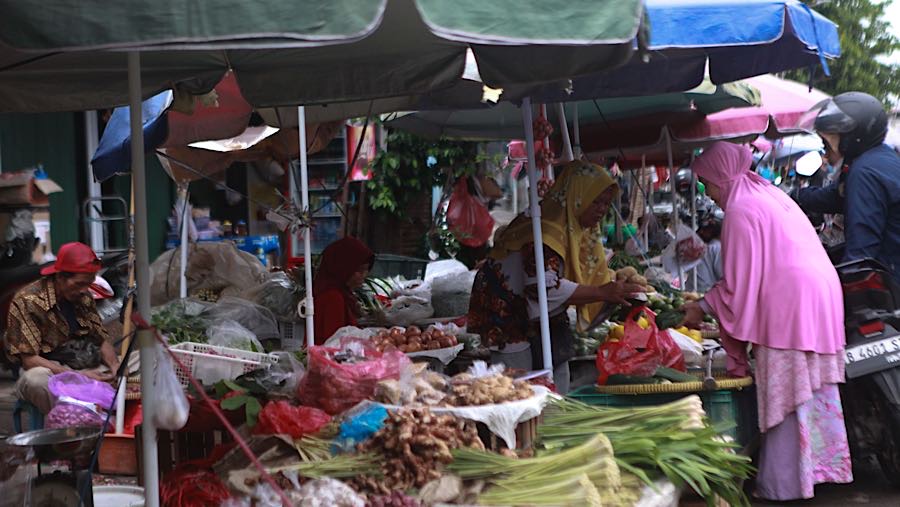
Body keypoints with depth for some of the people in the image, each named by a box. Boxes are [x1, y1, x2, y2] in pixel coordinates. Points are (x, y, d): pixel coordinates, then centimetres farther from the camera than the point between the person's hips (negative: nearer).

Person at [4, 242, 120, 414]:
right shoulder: (27, 301, -11)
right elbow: (29, 359, -16)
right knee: (36, 378, -39)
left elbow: (102, 339, 16)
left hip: (91, 369, 6)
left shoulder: (85, 297, 9)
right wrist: (78, 376, -24)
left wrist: (115, 366, -7)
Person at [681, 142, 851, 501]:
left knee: (785, 397, -3)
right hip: (820, 296, 9)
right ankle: (822, 465, 24)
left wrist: (703, 307, 1)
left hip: (789, 308, -9)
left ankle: (783, 484, 3)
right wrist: (707, 301, 22)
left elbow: (739, 282, -12)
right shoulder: (768, 194, 18)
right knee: (813, 390, 15)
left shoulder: (740, 211, -11)